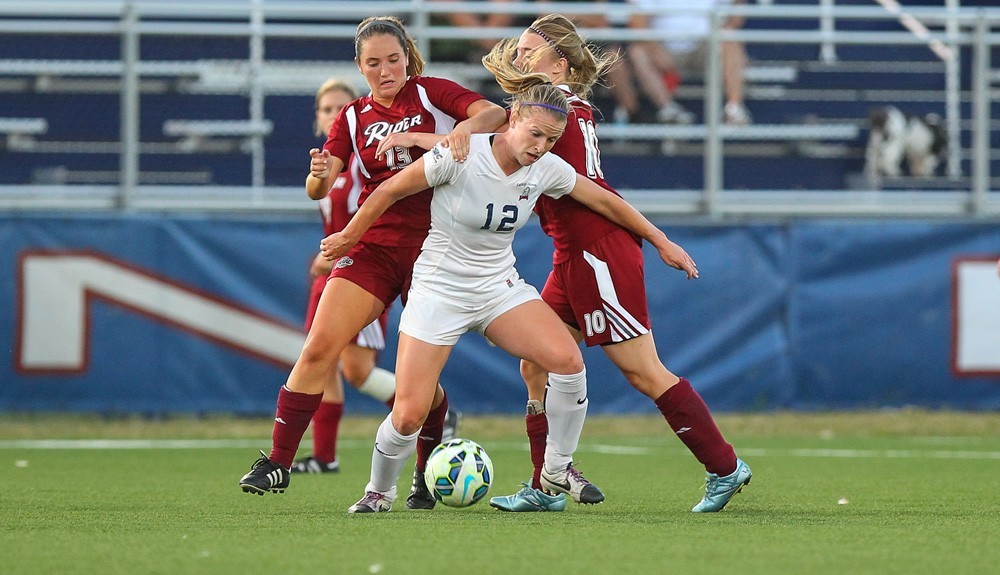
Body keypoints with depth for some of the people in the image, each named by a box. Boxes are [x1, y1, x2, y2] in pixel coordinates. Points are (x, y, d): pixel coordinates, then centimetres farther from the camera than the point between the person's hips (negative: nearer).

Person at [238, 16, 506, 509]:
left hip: (433, 246, -2)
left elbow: (495, 114, -12)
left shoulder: (431, 94, 2)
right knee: (320, 347, -12)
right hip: (372, 246, 2)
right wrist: (319, 173, -24)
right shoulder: (353, 118, 9)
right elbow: (318, 190, 0)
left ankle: (427, 476, 20)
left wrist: (466, 127, -34)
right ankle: (277, 462, -9)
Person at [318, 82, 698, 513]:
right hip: (438, 291, -4)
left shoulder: (546, 170, -7)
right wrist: (349, 236, 4)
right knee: (408, 415, -11)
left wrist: (661, 242, 14)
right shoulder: (460, 155, -22)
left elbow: (606, 202, 8)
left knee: (567, 359, -22)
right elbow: (389, 192, -9)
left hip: (500, 287, 4)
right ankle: (379, 491, 20)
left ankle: (558, 470, -1)